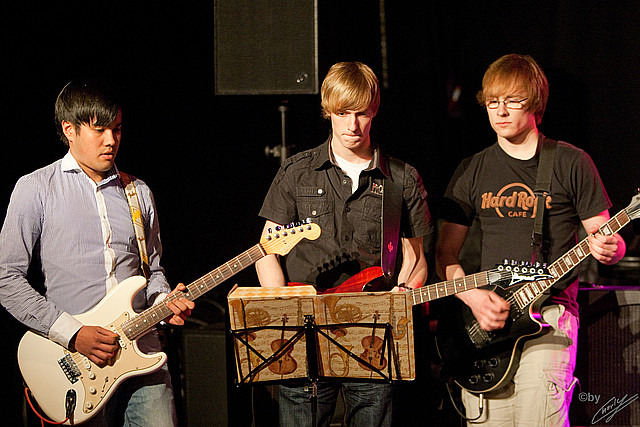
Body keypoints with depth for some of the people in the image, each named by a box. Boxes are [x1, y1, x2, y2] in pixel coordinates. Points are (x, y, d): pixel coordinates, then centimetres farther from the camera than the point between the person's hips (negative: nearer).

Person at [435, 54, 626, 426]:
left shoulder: (571, 164, 4)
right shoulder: (472, 171, 13)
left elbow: (608, 239, 6)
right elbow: (446, 254, 14)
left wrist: (609, 248, -18)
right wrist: (472, 297, -5)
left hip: (550, 308, -3)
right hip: (485, 312, 3)